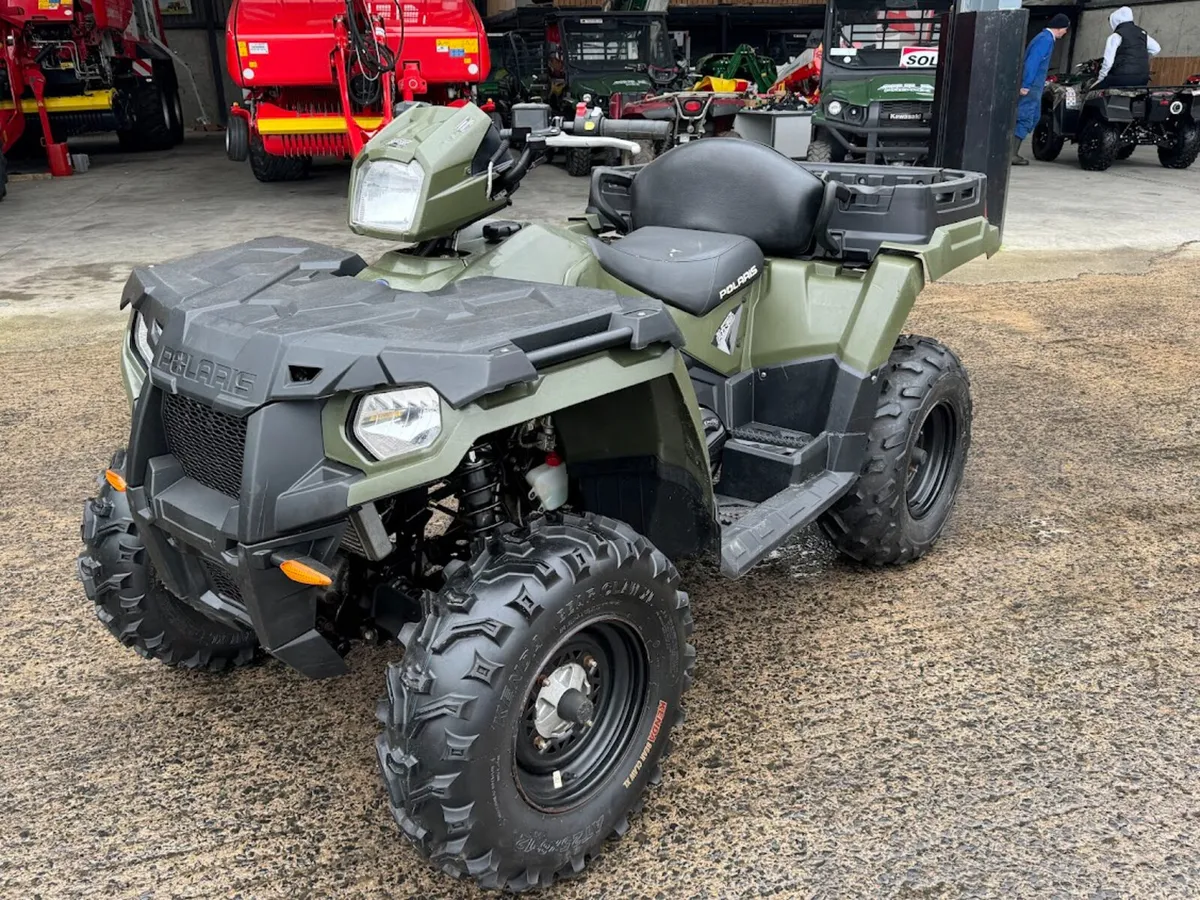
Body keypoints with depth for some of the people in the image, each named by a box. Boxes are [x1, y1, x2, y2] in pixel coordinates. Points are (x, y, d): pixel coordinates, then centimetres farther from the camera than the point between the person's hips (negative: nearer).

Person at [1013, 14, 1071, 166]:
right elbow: (1032, 62, -21)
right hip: (1030, 86, -10)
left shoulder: (1045, 37, 19)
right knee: (1025, 119, -11)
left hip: (1033, 86, 10)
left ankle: (1013, 151, 14)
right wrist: (1025, 85, -25)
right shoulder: (1046, 39, -12)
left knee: (1033, 117, 15)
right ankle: (1011, 154, -13)